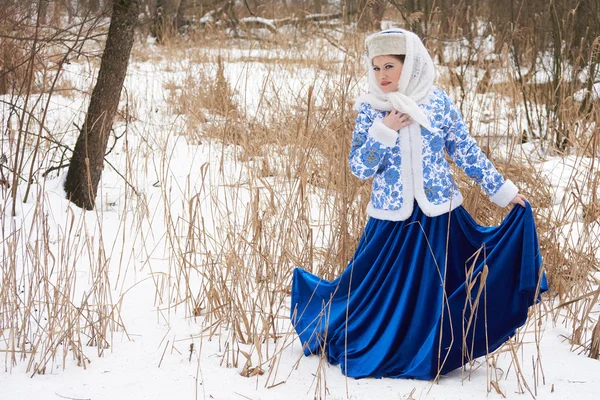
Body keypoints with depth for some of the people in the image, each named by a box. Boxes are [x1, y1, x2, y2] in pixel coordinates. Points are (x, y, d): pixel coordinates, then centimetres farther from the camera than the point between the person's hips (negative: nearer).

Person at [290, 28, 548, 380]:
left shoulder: (439, 103, -4)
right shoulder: (370, 110, -4)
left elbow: (468, 153, 4)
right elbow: (360, 168, -8)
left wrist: (504, 191, 5)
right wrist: (384, 130, -19)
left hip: (439, 218, 1)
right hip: (392, 220, 0)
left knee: (442, 292, 7)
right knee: (382, 292, 7)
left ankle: (433, 359, 25)